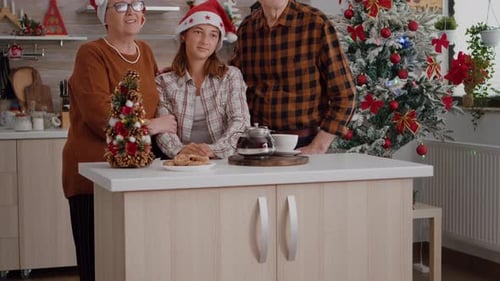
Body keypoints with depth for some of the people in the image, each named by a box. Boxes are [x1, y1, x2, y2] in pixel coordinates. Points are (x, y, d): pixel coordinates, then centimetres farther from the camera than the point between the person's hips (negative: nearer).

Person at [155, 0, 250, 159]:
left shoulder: (231, 76, 9)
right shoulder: (164, 82, 10)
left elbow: (240, 122, -1)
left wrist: (214, 149, -19)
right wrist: (179, 150, -21)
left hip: (223, 162, 0)